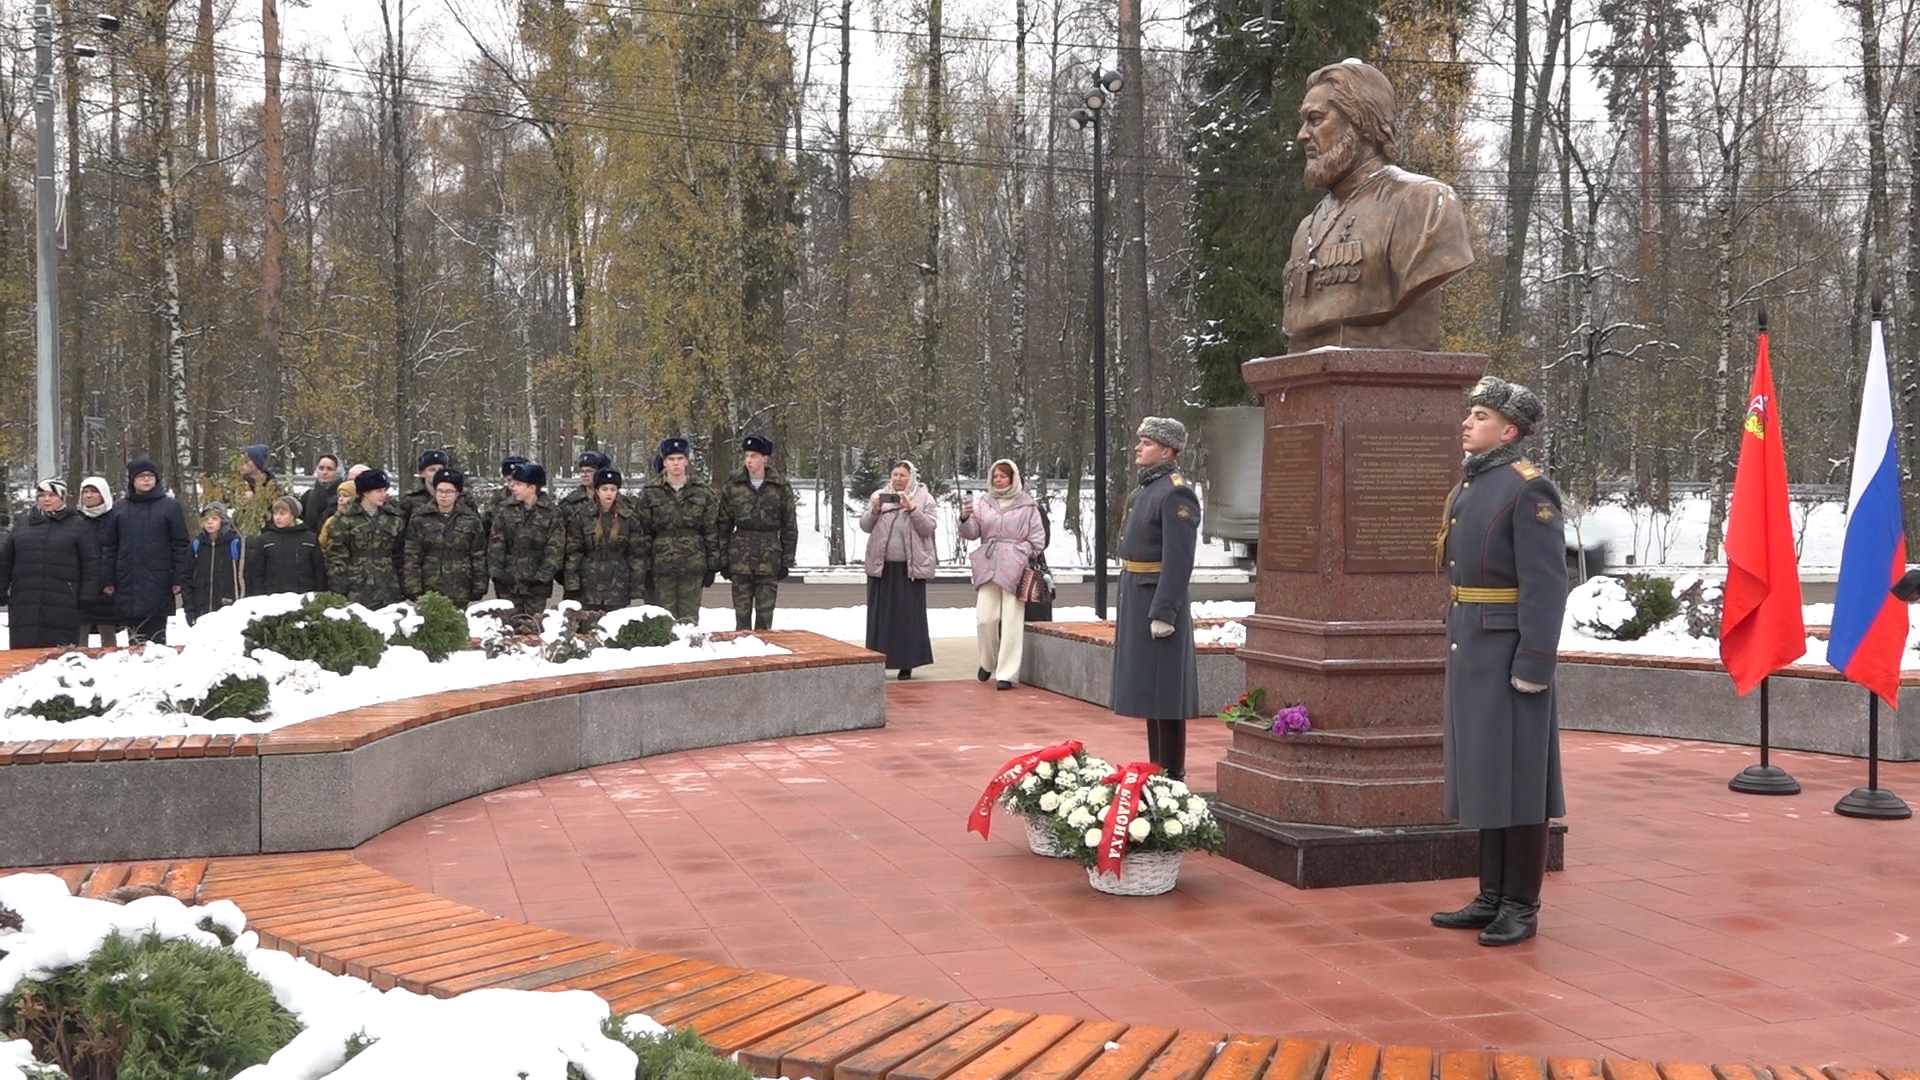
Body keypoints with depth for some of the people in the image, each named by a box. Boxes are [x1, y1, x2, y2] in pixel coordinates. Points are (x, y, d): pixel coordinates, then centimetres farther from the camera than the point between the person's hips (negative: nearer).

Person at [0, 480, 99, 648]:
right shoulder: (23, 525, 15)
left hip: (62, 607, -3)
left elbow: (90, 564, 1)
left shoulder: (77, 525, 5)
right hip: (24, 606, 3)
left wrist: (87, 599, -5)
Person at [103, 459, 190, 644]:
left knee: (156, 636, -1)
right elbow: (109, 546, 12)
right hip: (128, 583, 3)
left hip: (158, 584, -3)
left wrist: (179, 579, -6)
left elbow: (180, 545, 0)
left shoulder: (169, 506, 3)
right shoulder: (120, 509, 11)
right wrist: (109, 580, 5)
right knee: (134, 637, 6)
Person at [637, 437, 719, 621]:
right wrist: (644, 570, -2)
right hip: (661, 566, -1)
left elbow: (711, 532, 7)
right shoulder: (650, 493, 3)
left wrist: (712, 566, 3)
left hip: (693, 566, 1)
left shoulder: (703, 493, 6)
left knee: (689, 618, 4)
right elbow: (643, 532, 2)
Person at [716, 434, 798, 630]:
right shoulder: (733, 486, 3)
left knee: (765, 614, 2)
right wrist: (723, 560, 2)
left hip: (770, 558, -1)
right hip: (740, 558, 1)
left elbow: (790, 527, 4)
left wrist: (786, 561, 0)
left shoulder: (781, 488, 0)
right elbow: (724, 525, 7)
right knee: (742, 613, 3)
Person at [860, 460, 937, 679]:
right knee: (880, 614, 4)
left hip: (910, 567, -2)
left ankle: (907, 663, 6)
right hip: (882, 565, 2)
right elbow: (865, 526, 8)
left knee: (909, 614, 0)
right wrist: (874, 511, -11)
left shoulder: (924, 498, 5)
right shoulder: (879, 496, 11)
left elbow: (928, 528, -5)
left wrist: (912, 509, -17)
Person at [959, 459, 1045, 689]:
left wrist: (1025, 554, -7)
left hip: (1014, 567, -2)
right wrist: (965, 519, -15)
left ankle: (1005, 674, 1)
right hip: (988, 565, 2)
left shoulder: (1027, 505, 4)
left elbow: (1038, 537, 5)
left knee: (1011, 622, -3)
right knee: (985, 618, -4)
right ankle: (987, 662, 21)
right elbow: (971, 533, 4)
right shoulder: (983, 503, 11)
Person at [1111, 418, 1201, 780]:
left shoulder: (1175, 493, -15)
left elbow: (1179, 560, -21)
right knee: (1148, 690, 14)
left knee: (1164, 693, -4)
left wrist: (1163, 613, -24)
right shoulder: (1145, 489, 15)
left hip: (1158, 601, -10)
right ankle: (1156, 768, 22)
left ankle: (1171, 775, 3)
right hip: (1137, 600, 10)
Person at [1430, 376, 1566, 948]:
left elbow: (1546, 586, -17)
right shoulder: (1468, 484, 14)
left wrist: (1533, 666, -20)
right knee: (1480, 774, 13)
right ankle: (1492, 898, 21)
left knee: (1516, 777, -1)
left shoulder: (1529, 489, -12)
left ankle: (1522, 907, 8)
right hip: (1468, 648, 9)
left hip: (1506, 651, -9)